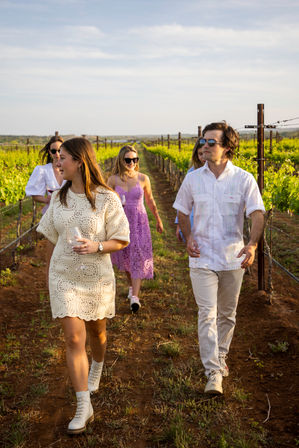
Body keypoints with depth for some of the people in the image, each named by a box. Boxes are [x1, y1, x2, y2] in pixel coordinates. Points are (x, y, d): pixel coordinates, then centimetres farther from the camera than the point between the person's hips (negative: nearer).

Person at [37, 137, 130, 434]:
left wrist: (95, 247, -27)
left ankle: (97, 369, 52)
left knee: (96, 331, 18)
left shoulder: (107, 199, -12)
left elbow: (121, 241, -9)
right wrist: (48, 270, 18)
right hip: (64, 278, 2)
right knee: (73, 339, -5)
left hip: (97, 278, -2)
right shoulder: (59, 197, 1)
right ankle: (84, 408, 2)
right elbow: (51, 238, 12)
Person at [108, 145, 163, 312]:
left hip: (139, 221, -1)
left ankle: (135, 297, -14)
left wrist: (158, 220, 20)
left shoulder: (143, 178, -2)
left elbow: (150, 201, 11)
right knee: (125, 257, 12)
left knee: (138, 257, -10)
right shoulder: (113, 179, -2)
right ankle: (132, 286, 38)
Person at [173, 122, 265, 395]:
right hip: (202, 258, 0)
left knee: (227, 314, 15)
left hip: (233, 259, 0)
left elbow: (257, 214, -14)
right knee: (207, 314, -8)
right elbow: (182, 212, 12)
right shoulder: (193, 179, 0)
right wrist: (188, 237, -7)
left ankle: (220, 357, 36)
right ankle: (214, 374, -5)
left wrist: (253, 244, -32)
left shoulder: (244, 179, -6)